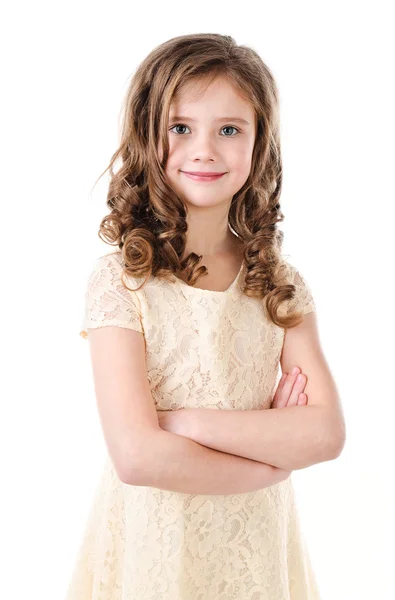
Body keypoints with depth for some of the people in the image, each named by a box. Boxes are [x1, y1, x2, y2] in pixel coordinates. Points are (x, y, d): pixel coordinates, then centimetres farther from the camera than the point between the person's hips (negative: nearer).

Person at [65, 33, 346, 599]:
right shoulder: (121, 277, -15)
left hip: (258, 543, 3)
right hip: (154, 541, -3)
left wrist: (186, 420, -21)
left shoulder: (282, 285, -4)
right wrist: (276, 456, -14)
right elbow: (137, 455, -22)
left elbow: (327, 433, -13)